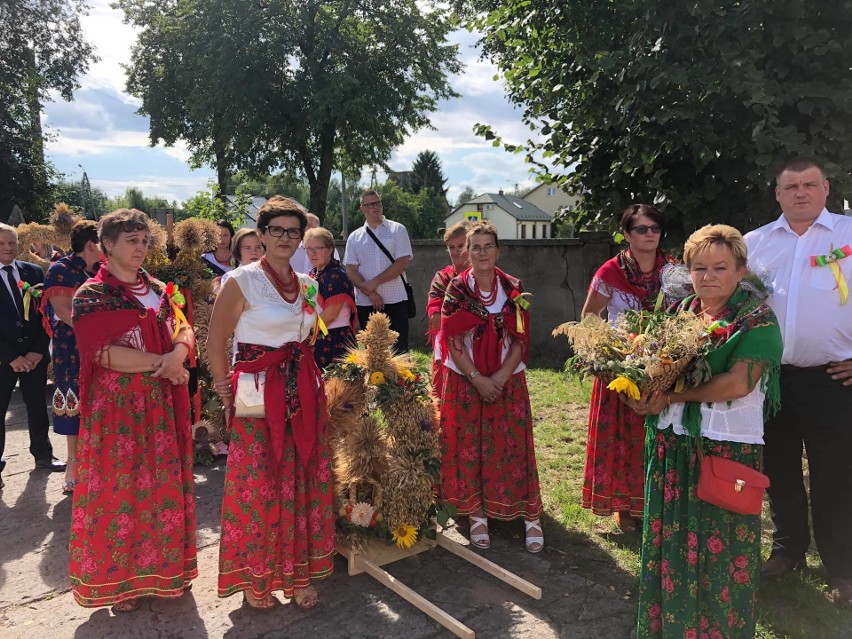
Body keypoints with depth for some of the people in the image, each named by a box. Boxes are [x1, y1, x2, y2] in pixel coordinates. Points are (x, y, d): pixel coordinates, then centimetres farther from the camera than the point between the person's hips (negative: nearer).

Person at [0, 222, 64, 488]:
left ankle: (43, 454, 28)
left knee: (37, 405, 14)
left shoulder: (34, 272, 4)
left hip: (35, 354, 3)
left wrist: (38, 350, -5)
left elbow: (45, 313, 3)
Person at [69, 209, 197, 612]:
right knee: (120, 487, 3)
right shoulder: (91, 296, -5)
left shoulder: (158, 291, 12)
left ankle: (166, 569, 25)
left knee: (164, 484, 10)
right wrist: (161, 363, -14)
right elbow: (103, 352, -16)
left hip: (162, 404, 5)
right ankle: (121, 581, 18)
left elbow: (184, 331, 6)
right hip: (117, 405, -5)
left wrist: (176, 356, -17)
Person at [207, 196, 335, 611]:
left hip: (304, 392, 6)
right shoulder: (242, 280, -8)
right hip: (259, 394, -5)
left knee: (304, 483, 10)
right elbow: (215, 342, -6)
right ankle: (254, 579, 22)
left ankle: (298, 573, 26)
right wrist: (225, 390, -4)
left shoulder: (307, 285, 10)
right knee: (258, 488, 2)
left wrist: (306, 379, 15)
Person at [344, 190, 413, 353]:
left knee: (399, 348, -1)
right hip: (365, 303, 2)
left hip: (395, 301, -2)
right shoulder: (355, 237, 10)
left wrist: (374, 282, -12)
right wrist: (369, 292, -12)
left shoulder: (398, 230, 3)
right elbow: (351, 270, 2)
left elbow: (403, 263, -7)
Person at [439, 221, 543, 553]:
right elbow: (453, 341, -8)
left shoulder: (514, 289, -1)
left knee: (513, 447, 2)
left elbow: (521, 340, -2)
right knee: (469, 447, 3)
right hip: (466, 381, 0)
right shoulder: (456, 289, -5)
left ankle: (530, 516, 13)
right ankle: (477, 514, 17)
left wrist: (500, 378, -13)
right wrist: (478, 379, -14)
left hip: (508, 381, 1)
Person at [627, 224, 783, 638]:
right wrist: (643, 395, -13)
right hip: (672, 447, 5)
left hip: (728, 448, -5)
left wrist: (671, 397, -17)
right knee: (669, 539, 14)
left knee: (720, 546, 5)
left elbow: (739, 383, -19)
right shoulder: (678, 313, 10)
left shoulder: (757, 319, -7)